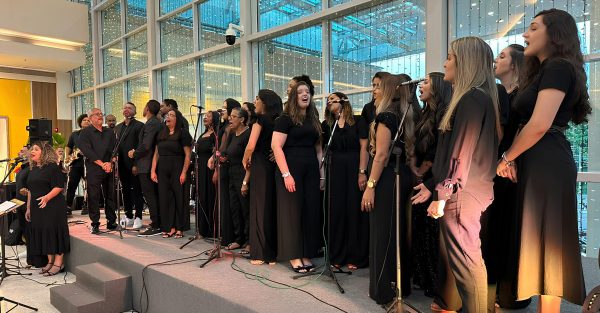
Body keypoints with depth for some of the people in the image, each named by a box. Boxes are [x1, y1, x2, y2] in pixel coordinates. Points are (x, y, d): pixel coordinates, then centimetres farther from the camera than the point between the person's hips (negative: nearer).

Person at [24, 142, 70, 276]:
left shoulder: (52, 167, -8)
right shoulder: (33, 170, 16)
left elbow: (59, 187, -15)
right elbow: (30, 191, 21)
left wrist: (47, 197, -28)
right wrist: (28, 208, 19)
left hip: (53, 206, -8)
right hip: (37, 207, 8)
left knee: (54, 232, -5)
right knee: (41, 233, 9)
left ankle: (59, 262, 2)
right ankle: (50, 261, 19)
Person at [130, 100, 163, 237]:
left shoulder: (150, 124, -16)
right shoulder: (158, 123, 13)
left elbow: (146, 146, -23)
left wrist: (134, 154, -7)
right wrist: (136, 151, 16)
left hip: (146, 165, -10)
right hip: (154, 164, 10)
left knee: (149, 196, -6)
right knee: (155, 195, 14)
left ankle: (155, 226, -3)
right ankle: (158, 223, 22)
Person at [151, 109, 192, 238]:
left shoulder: (183, 133, -2)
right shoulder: (161, 134, 15)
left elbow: (187, 155, -8)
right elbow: (156, 154, 14)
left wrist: (184, 173, -16)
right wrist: (153, 171, 5)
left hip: (177, 170, -5)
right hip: (162, 171, 5)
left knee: (179, 198, -2)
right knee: (164, 199, 4)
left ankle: (179, 229, 6)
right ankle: (169, 227, 12)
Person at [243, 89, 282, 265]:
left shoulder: (260, 119, -8)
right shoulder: (276, 121, 12)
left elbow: (251, 146, -15)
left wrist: (245, 160, 1)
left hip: (260, 165, -7)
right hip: (273, 166, 7)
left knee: (260, 207, 0)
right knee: (272, 207, 11)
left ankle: (261, 254, 5)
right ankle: (274, 251, 17)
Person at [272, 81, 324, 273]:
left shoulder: (314, 120, 15)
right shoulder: (285, 119, -3)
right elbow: (276, 146, -12)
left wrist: (321, 174, 10)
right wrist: (286, 174, -19)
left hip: (311, 171, 6)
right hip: (291, 169, -6)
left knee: (311, 212, 6)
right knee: (292, 212, 0)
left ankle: (306, 255, 18)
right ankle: (294, 256, 10)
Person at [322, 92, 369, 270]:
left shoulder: (358, 121, 2)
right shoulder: (326, 125, 12)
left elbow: (364, 147, -5)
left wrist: (362, 172, -13)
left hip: (354, 169, -3)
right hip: (334, 170, 3)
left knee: (354, 211, 0)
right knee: (336, 212, 4)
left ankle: (356, 257, 10)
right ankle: (337, 256, 16)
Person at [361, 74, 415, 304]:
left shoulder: (385, 116, -12)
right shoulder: (404, 116, 14)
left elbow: (382, 154, -19)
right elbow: (407, 150, 16)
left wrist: (370, 186, -20)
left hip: (387, 178, -9)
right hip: (402, 175, 9)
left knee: (383, 233, 0)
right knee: (397, 232, 16)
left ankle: (385, 290, 10)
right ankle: (400, 285, 28)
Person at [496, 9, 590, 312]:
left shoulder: (558, 67, -10)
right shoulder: (544, 70, 20)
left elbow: (539, 124, -23)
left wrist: (506, 158, -10)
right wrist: (513, 158, -4)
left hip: (545, 164, -10)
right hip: (538, 163, 10)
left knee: (544, 240, -1)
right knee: (540, 239, 14)